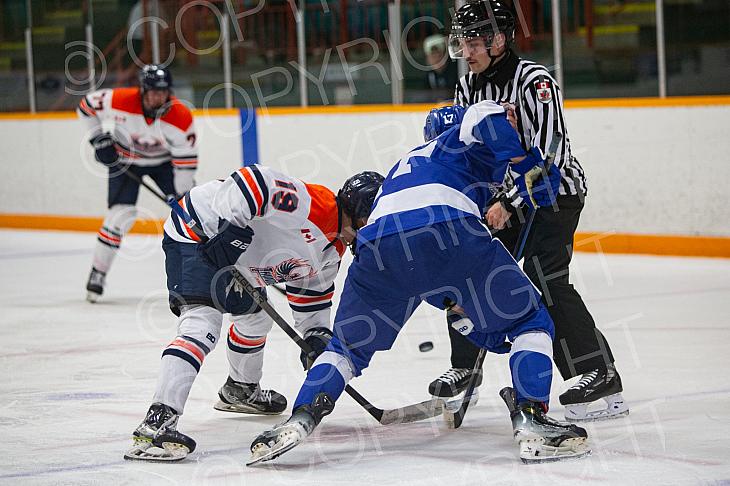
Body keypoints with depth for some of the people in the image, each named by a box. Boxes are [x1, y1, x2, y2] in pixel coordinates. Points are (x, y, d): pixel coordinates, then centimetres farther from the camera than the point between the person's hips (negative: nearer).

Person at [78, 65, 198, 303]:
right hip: (125, 159, -2)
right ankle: (98, 273, -2)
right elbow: (86, 106, -13)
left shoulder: (181, 117, -29)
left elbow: (186, 160, -22)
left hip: (163, 161, 2)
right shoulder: (119, 101, -32)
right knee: (121, 214, -15)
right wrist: (99, 139, -15)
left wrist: (184, 196, -21)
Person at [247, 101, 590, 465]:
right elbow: (485, 115, -1)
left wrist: (479, 329, 48)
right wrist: (532, 168, 10)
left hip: (378, 246, 5)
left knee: (349, 345, 27)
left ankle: (300, 419, 5)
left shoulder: (404, 166, 46)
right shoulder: (465, 145, 29)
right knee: (529, 320, 13)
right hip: (449, 235, -5)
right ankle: (532, 423, -2)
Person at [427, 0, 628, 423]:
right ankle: (465, 365, 20)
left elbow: (547, 155, -30)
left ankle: (601, 375, -21)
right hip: (504, 196, 8)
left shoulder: (535, 82, -23)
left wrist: (509, 205, -34)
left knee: (545, 278, -22)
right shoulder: (468, 88, 3)